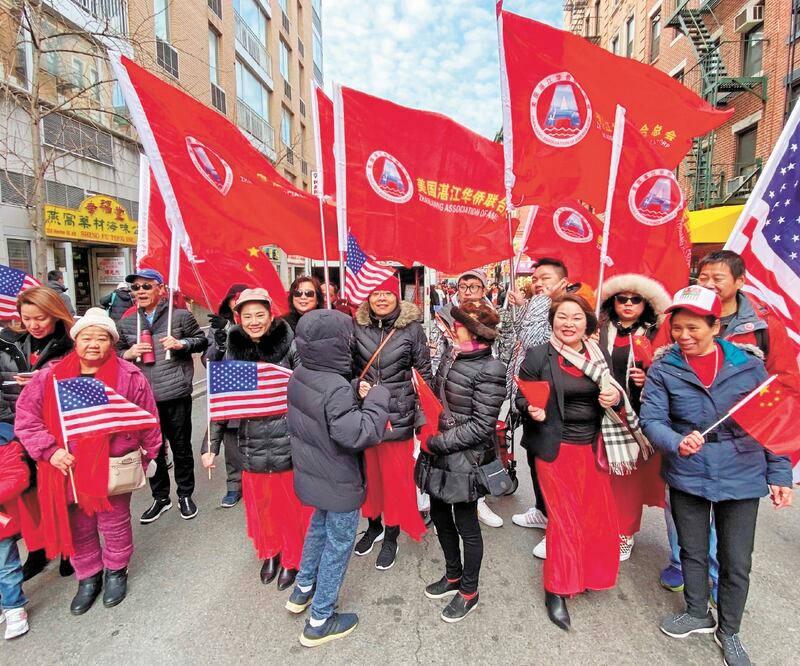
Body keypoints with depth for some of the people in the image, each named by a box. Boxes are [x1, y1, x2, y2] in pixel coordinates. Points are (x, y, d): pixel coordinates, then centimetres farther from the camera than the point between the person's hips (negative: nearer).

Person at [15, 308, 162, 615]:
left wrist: (148, 456, 4)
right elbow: (26, 418, -1)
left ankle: (116, 571, 41)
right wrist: (49, 451, -13)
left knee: (114, 525, 15)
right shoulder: (49, 377, -2)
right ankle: (88, 577, 41)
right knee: (77, 528, 19)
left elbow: (148, 422, -3)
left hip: (112, 469, -3)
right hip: (66, 469, 3)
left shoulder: (130, 377, -11)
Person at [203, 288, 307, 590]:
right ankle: (269, 552, 43)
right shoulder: (234, 350, 3)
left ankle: (291, 558, 35)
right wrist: (212, 446, 4)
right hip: (251, 443, 3)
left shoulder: (290, 345, -8)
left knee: (291, 503, 10)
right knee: (260, 502, 17)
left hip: (288, 439, -3)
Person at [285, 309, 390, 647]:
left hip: (312, 474, 8)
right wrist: (377, 397, -22)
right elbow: (358, 434, -34)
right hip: (339, 483, -8)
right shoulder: (336, 389, -31)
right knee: (339, 544, 12)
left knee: (319, 526, 31)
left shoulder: (299, 376, -4)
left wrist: (356, 392, -5)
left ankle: (303, 590, 49)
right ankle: (319, 622, 28)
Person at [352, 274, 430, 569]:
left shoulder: (412, 328, -5)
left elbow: (424, 373, 0)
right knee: (368, 473, 16)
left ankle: (391, 537, 31)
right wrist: (357, 386, -7)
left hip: (398, 416, -2)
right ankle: (374, 525, 42)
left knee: (395, 477, 8)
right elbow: (348, 368, 10)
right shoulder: (357, 326, 0)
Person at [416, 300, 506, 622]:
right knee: (440, 516, 21)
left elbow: (481, 425, -20)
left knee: (466, 526, 11)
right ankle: (453, 575, 44)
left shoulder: (489, 370, -19)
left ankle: (469, 592, 34)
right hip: (438, 454, 8)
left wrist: (437, 442, -19)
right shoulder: (452, 358, 3)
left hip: (465, 459, -7)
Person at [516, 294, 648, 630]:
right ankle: (556, 590, 22)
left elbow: (613, 397, 11)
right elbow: (521, 399, -4)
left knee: (599, 514, 13)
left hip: (593, 447, 5)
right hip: (555, 448, -4)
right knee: (564, 518, 2)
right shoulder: (537, 356, -8)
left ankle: (589, 575, 40)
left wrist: (616, 398, -10)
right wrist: (532, 410, -25)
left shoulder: (599, 355, 4)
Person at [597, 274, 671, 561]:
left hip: (638, 415, -1)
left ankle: (625, 533, 24)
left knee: (632, 473, 7)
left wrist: (648, 379, -13)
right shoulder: (600, 331, 7)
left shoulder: (655, 335, 5)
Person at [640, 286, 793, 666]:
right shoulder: (663, 369, -9)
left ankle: (729, 630, 39)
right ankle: (698, 614, 44)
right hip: (687, 476, 0)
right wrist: (677, 443, -32)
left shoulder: (749, 365, -6)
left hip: (741, 477, 0)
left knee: (736, 562, 13)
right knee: (692, 552, 18)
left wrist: (779, 474, 0)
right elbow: (651, 419, -13)